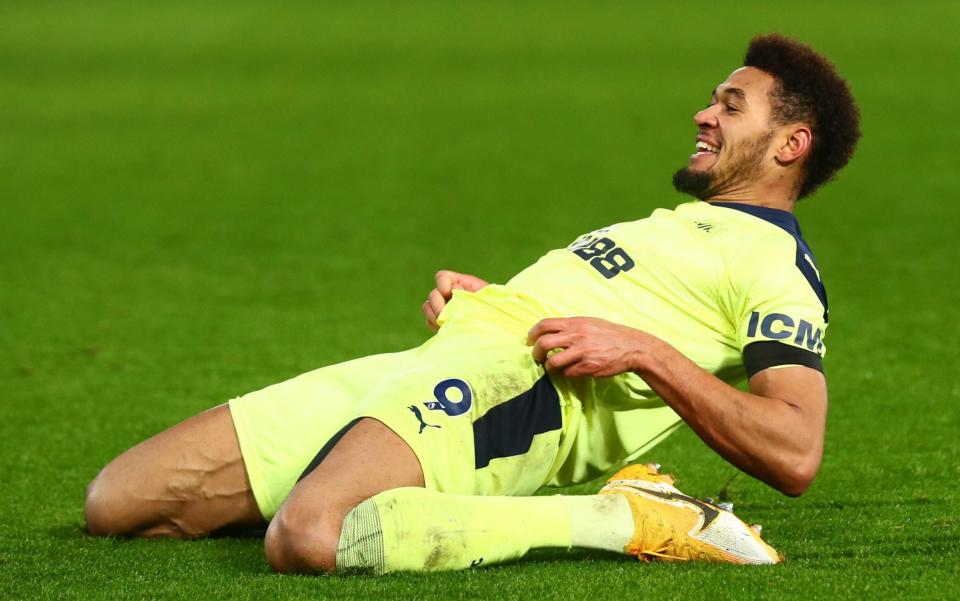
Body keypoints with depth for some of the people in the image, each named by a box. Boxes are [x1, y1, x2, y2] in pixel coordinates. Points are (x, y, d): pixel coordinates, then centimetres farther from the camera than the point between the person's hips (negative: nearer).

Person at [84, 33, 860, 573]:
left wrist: (644, 350, -16)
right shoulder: (686, 221, 31)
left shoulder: (777, 266, 1)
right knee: (116, 503, 3)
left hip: (514, 376, -10)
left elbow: (796, 453, -13)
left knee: (307, 537, -40)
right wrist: (485, 298, 19)